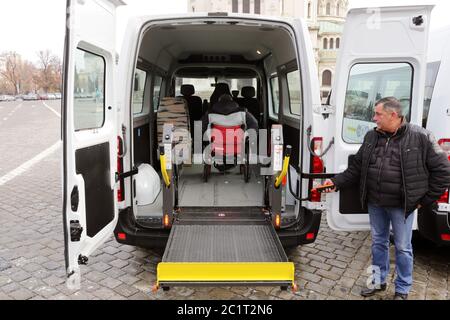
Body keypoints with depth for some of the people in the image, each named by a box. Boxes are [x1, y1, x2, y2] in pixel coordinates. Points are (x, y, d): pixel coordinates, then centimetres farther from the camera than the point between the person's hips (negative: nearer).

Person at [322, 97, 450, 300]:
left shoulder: (420, 137, -12)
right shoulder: (371, 137, 3)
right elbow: (356, 168, 8)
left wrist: (427, 199, -5)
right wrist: (337, 182, -2)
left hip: (402, 206, -4)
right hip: (375, 203, 5)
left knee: (402, 247, 10)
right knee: (378, 242, 18)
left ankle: (402, 290, 30)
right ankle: (378, 281, 38)